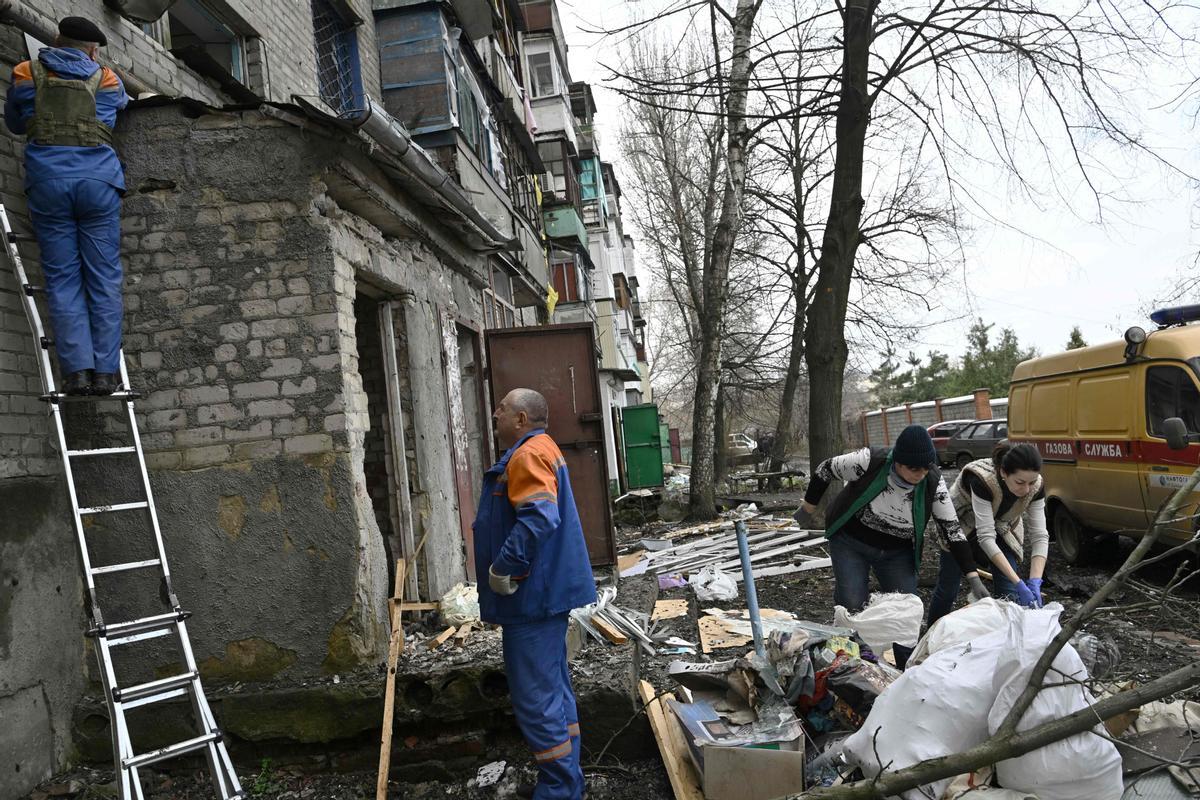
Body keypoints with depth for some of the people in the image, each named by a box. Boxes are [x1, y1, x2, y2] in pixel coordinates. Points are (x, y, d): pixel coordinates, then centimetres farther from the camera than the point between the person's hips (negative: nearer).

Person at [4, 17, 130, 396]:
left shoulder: (26, 74, 14)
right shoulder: (107, 80, 14)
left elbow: (14, 123, 28)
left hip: (47, 178, 0)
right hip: (98, 179, 0)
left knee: (63, 279, 2)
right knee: (103, 279, 0)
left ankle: (77, 369, -9)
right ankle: (105, 371, -6)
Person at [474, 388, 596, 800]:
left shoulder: (528, 454, -16)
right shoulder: (542, 449, 18)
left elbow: (538, 518, -29)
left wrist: (502, 569, -22)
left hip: (533, 595, -11)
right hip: (546, 590, 11)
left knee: (535, 695, -4)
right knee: (553, 685, 18)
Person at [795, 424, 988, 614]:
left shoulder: (933, 483, -19)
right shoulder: (869, 461, -28)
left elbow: (952, 529, -13)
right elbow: (825, 470, -11)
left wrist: (974, 578, -18)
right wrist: (808, 510, 0)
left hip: (898, 553, 3)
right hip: (850, 542, -2)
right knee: (852, 607, -8)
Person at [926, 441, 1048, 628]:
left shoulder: (1034, 487, -27)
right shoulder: (982, 479, -41)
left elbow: (1040, 535, -23)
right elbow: (985, 536, -41)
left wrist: (1035, 582, -35)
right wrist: (1019, 584, -43)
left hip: (1001, 529, 4)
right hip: (961, 527, -3)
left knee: (1008, 593, -6)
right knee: (948, 588, 4)